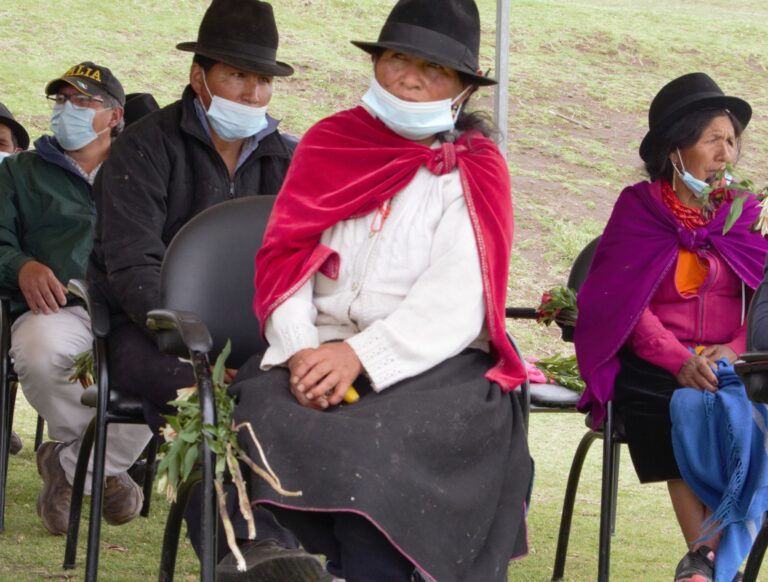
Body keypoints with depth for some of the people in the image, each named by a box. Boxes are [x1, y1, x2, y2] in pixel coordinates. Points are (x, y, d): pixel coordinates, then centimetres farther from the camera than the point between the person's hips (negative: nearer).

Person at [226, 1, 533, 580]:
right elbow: (285, 261, 5)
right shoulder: (329, 143, 14)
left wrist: (360, 357, -22)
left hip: (435, 365, -3)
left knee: (376, 441, -33)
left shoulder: (474, 173, 4)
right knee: (269, 418, -28)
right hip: (322, 352, 3)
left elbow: (453, 305, -9)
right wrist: (300, 351, -14)